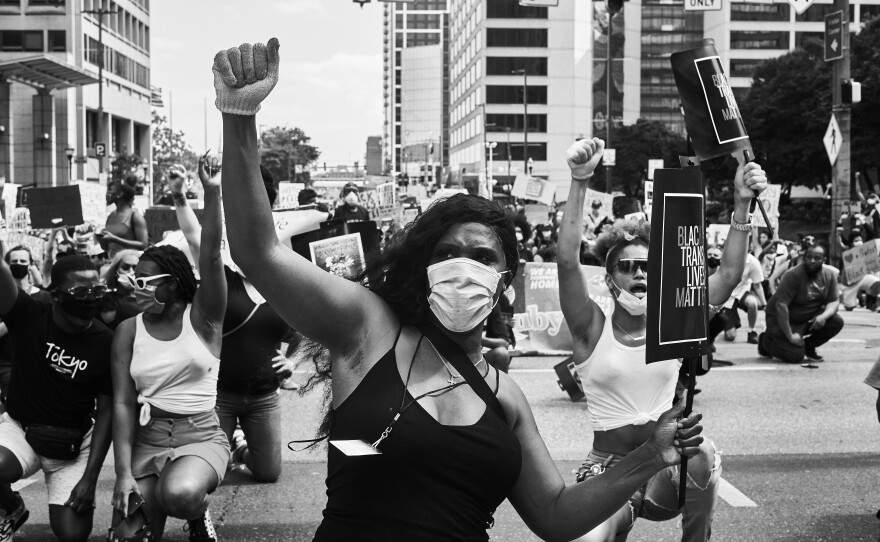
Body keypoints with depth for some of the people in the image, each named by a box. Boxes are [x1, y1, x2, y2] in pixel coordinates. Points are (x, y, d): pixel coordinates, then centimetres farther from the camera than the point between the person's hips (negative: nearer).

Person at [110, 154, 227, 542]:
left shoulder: (202, 317, -2)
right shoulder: (128, 331, 3)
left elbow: (211, 257, -18)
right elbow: (123, 403, -2)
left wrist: (212, 192, -29)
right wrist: (124, 472, -12)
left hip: (201, 436, -3)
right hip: (146, 440, 3)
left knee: (181, 494, -34)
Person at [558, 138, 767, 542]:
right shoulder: (592, 328, -4)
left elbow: (728, 275, -4)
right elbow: (568, 260, -19)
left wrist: (742, 203, -16)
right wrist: (579, 183, -29)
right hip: (608, 466, -2)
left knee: (703, 454, -33)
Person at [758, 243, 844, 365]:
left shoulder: (829, 274, -4)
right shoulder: (793, 275, -24)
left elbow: (833, 301, -2)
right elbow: (781, 305, -29)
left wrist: (824, 316, -26)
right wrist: (790, 336, -30)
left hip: (809, 318, 6)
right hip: (783, 319, -6)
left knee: (837, 322, -16)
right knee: (796, 356, -22)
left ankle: (808, 346, 7)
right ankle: (766, 341, 8)